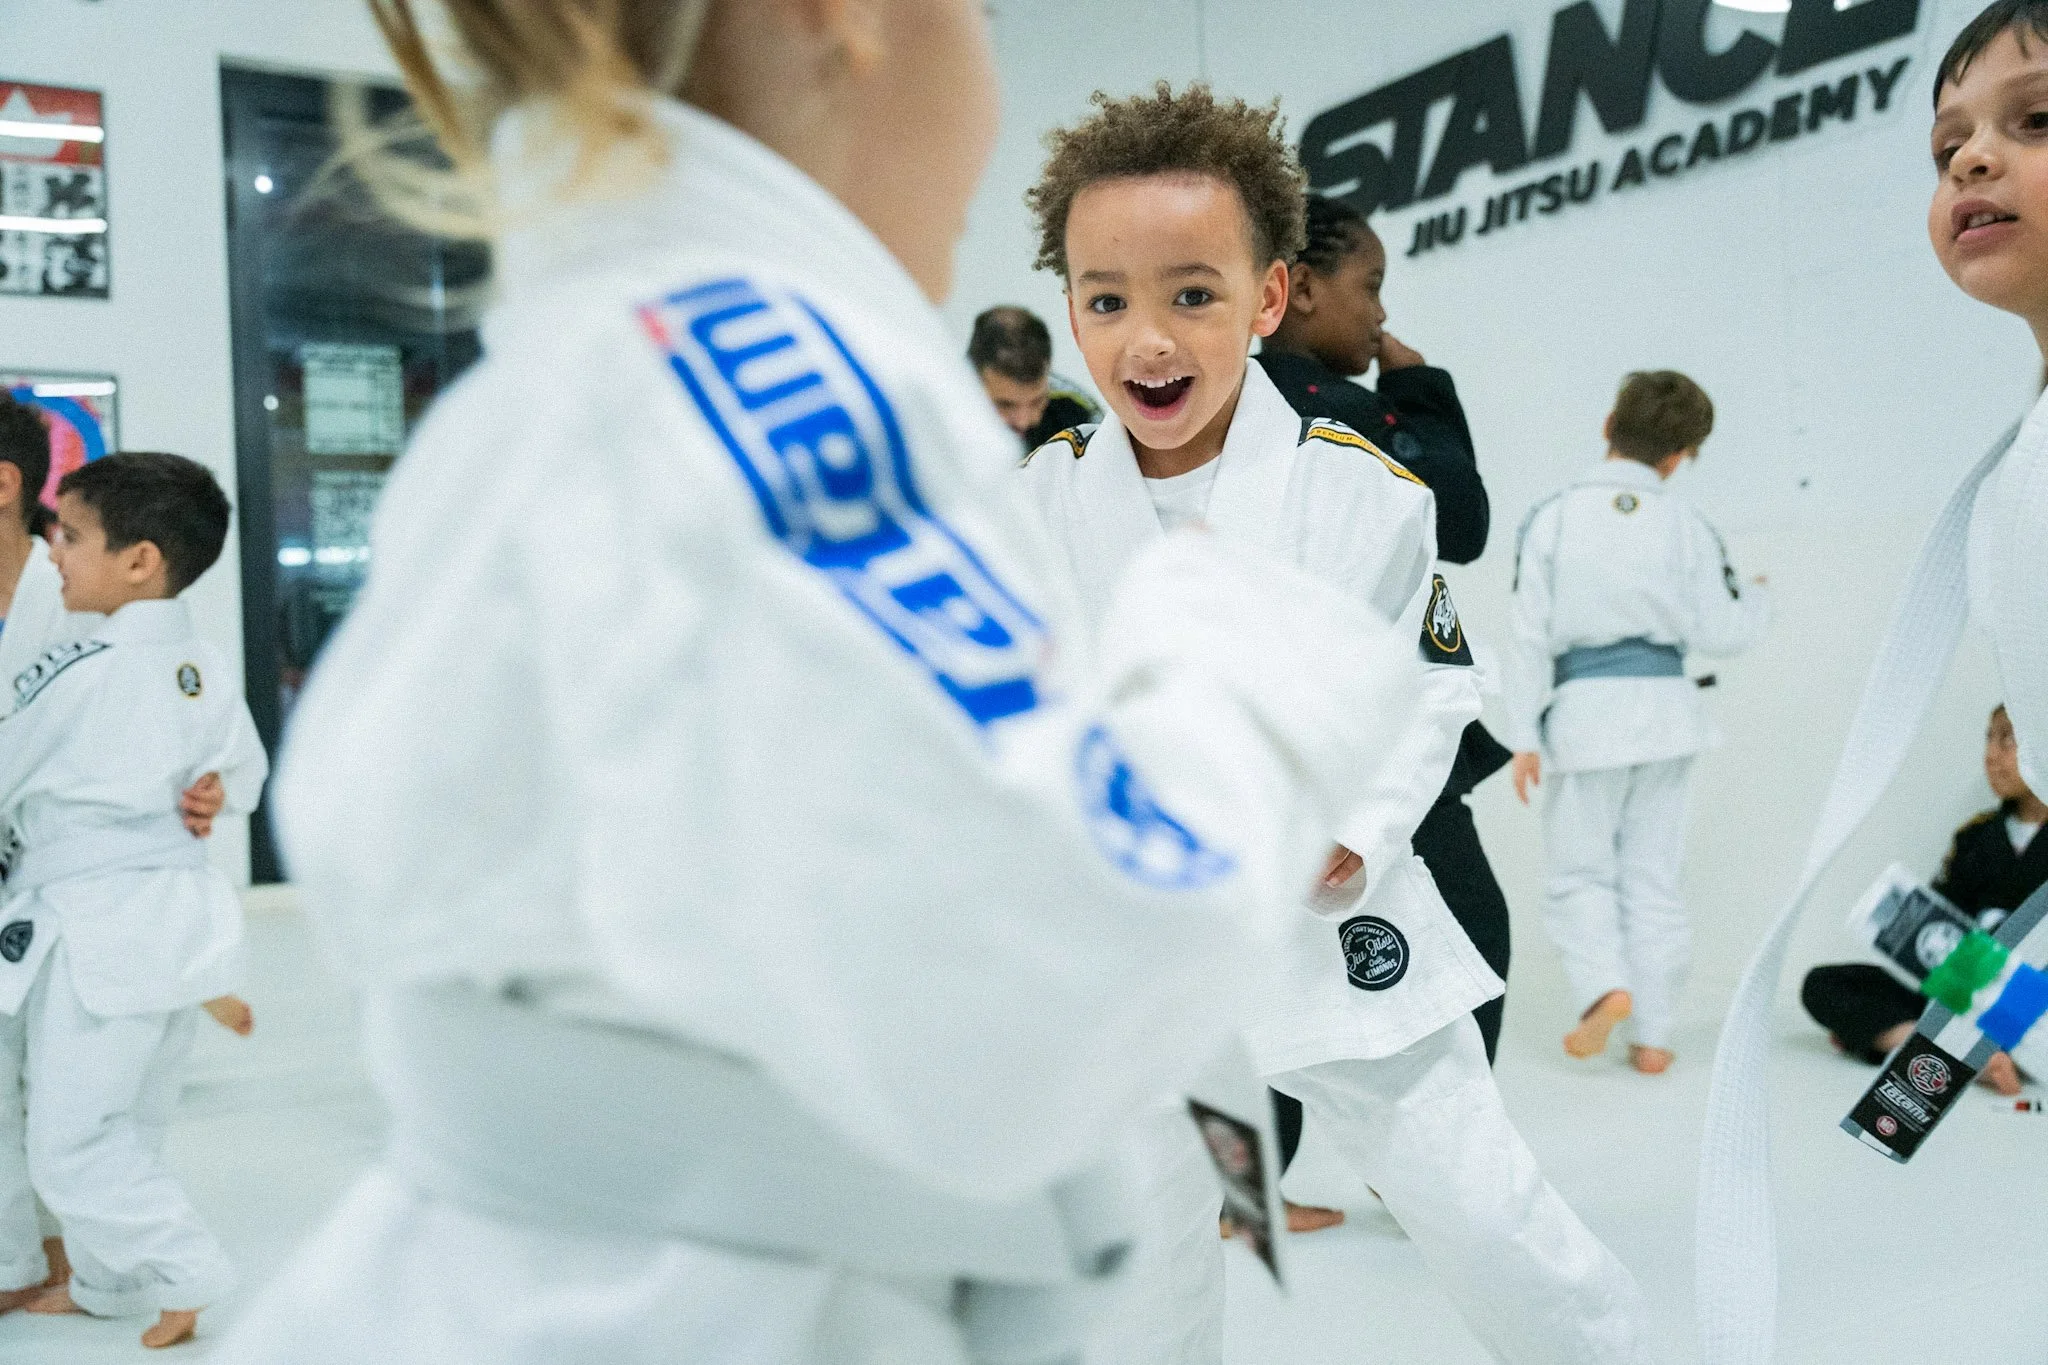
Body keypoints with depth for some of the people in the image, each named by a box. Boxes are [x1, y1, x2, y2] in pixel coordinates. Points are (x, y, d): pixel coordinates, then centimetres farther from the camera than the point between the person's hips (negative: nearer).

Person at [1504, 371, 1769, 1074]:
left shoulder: (1553, 515, -6)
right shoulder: (1687, 526, -1)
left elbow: (1531, 632, -7)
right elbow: (1722, 633, 1)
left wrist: (1524, 737, -2)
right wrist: (1756, 599, 24)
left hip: (1585, 708, -2)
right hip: (1665, 706, 2)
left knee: (1581, 871, 11)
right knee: (1653, 878, 11)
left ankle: (1605, 985, -12)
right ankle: (1653, 1035, 14)